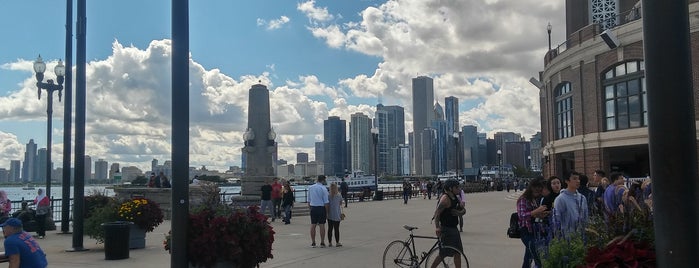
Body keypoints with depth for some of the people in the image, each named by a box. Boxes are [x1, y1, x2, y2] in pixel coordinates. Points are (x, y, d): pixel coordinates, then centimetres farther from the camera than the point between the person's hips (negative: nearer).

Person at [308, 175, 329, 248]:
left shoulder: (310, 188, 6)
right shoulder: (323, 188, -9)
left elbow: (309, 200, 12)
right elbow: (326, 202, -9)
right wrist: (327, 212, -3)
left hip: (313, 207, 4)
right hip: (321, 208, -4)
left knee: (313, 225, 8)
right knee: (322, 225, 2)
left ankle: (313, 243, 11)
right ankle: (322, 243, 6)